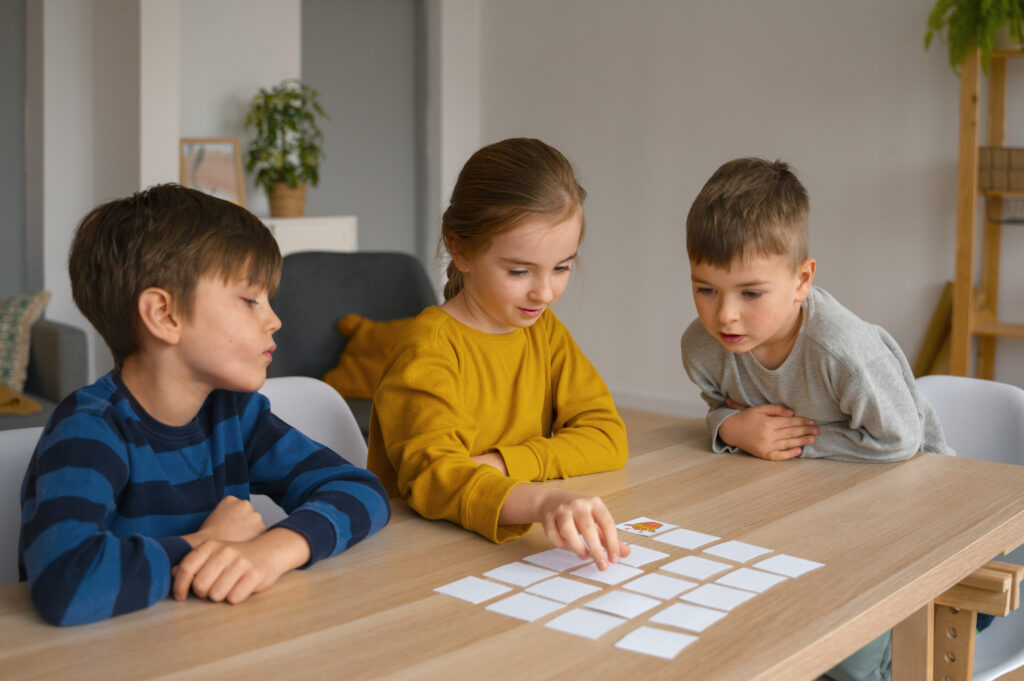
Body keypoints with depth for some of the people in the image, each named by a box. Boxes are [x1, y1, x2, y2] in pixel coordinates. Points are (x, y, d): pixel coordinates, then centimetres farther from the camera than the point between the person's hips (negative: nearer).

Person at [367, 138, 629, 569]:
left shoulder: (543, 329, 9)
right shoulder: (430, 347, -13)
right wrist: (542, 501, -45)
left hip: (515, 544, 5)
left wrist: (499, 464, -14)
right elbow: (432, 476, -27)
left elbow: (606, 436, 2)